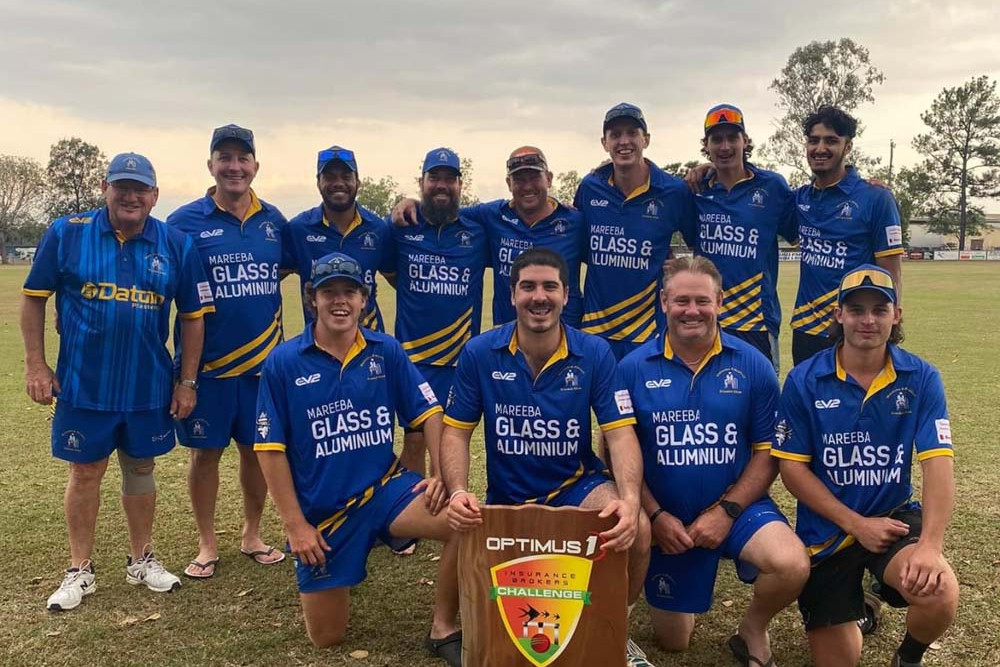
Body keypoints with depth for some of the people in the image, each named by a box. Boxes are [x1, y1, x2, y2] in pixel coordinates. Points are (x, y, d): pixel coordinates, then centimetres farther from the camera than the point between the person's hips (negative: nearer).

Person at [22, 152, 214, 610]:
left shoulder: (176, 244, -3)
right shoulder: (66, 234, -5)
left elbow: (194, 316, 1)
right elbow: (34, 298, 2)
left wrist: (187, 381, 0)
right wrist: (35, 365, -2)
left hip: (150, 385, 1)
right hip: (82, 384, -1)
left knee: (140, 468, 14)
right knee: (85, 472, 9)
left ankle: (141, 560, 31)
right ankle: (80, 570, 25)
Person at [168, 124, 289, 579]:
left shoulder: (273, 220, 4)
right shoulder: (186, 221, -6)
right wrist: (182, 367, -11)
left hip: (264, 362, 3)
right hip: (207, 365, -3)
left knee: (257, 450, 12)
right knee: (206, 452, 8)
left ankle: (252, 535, 30)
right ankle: (207, 544, 25)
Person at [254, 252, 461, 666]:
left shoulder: (387, 351, -3)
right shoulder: (283, 362, -9)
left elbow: (428, 413, 0)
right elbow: (270, 449, -8)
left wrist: (441, 474, -14)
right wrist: (295, 524, -11)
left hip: (384, 487, 1)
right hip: (321, 509, -1)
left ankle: (442, 631, -5)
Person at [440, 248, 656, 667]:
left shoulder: (595, 353, -9)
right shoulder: (479, 353, -7)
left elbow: (620, 433, -14)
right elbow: (456, 431, -3)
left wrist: (630, 499, -33)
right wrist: (458, 492, -23)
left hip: (577, 485, -1)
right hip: (506, 496, 1)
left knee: (634, 529, -30)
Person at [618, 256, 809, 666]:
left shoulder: (752, 365, -8)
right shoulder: (633, 369, -8)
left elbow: (768, 452, -6)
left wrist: (726, 511, -15)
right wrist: (655, 516, -13)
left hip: (737, 506, 0)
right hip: (666, 519, 1)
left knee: (792, 566, -31)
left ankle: (753, 630, 3)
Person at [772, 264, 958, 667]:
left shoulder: (921, 379, -8)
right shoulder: (804, 381, -10)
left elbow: (938, 463, -16)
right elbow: (792, 467, -9)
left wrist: (930, 544, -30)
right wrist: (857, 524, -16)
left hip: (894, 516, 0)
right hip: (826, 530, 0)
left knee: (939, 596, -31)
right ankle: (851, 596, 40)